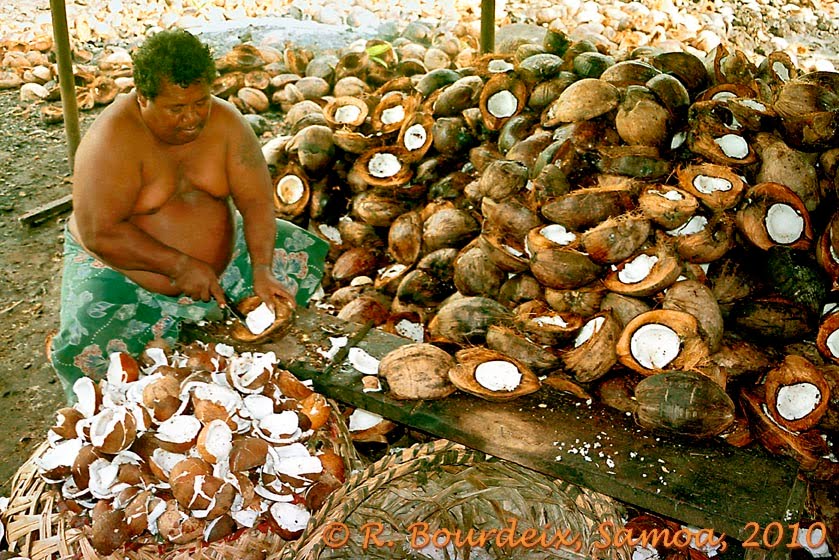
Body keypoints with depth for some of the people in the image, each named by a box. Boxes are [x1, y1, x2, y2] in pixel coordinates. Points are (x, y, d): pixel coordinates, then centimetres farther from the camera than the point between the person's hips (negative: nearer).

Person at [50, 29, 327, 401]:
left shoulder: (224, 121, -11)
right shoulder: (113, 140, -24)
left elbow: (257, 200, -14)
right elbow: (99, 233, -27)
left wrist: (262, 270, -27)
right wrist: (178, 265, -29)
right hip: (120, 267, -5)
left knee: (304, 256, 0)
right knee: (91, 349, -29)